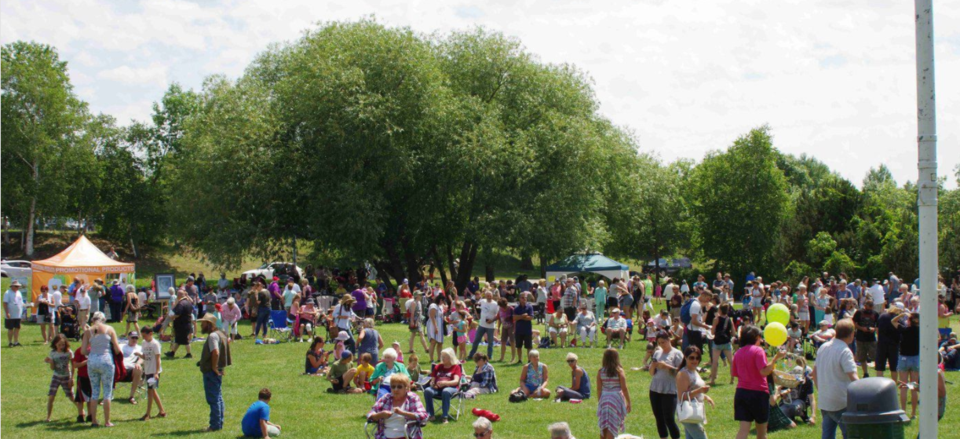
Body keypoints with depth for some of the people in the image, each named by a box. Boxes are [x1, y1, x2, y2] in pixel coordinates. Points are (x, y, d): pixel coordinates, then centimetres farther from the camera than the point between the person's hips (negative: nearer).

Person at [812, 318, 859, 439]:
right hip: (841, 404, -7)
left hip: (823, 401, 7)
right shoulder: (845, 352, -16)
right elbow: (853, 378, -24)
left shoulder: (823, 347, 8)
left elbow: (814, 372, 17)